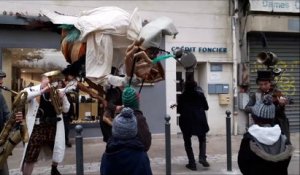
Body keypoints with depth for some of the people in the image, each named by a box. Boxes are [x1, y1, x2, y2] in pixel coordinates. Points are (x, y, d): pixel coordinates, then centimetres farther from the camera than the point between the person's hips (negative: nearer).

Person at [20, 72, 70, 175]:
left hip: (53, 127, 4)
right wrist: (42, 91, -27)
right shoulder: (33, 90, -2)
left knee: (59, 150, 15)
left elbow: (66, 109, 4)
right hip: (37, 127, -4)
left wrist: (62, 97, -12)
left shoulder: (56, 93, 6)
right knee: (30, 156, -3)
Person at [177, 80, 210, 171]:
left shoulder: (182, 96, 0)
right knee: (202, 139, 19)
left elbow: (179, 110, 1)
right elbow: (206, 107, 7)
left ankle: (192, 163, 6)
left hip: (186, 121, -1)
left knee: (187, 142, 10)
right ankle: (202, 157, 0)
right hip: (200, 120, 1)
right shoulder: (200, 94, 2)